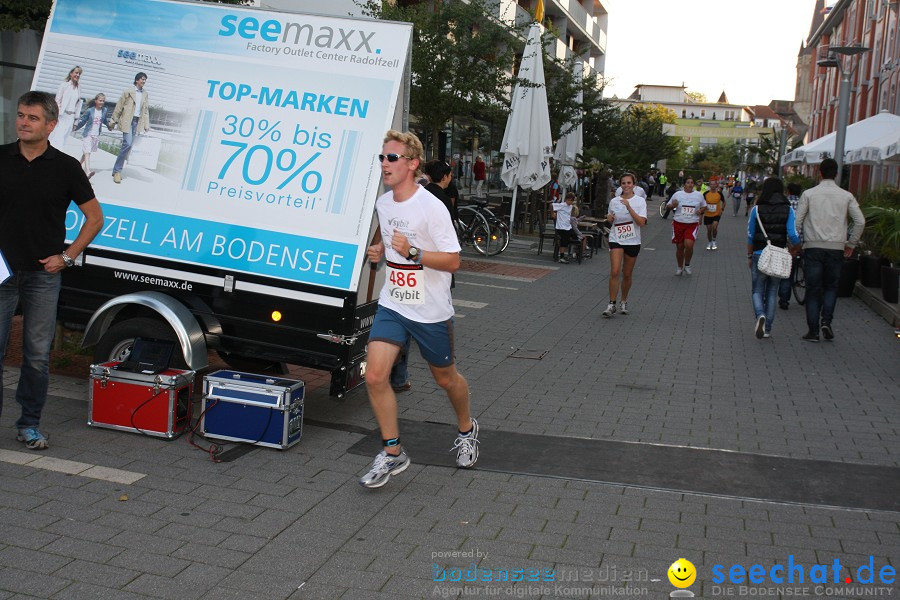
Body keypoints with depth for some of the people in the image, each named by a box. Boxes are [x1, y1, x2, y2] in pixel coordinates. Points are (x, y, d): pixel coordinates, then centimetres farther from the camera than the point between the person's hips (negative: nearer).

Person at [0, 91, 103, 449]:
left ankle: (30, 424, 16)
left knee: (38, 355, 4)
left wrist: (67, 256, -2)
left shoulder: (66, 167, -1)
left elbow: (95, 218, 5)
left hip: (43, 275, -1)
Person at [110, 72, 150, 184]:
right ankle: (117, 171, -11)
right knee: (127, 144, -18)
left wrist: (146, 125, 8)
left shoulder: (146, 95, 12)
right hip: (127, 121, -5)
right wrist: (114, 120, -1)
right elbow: (119, 106, 1)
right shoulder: (128, 92, -1)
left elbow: (146, 111, 15)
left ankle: (117, 170, 12)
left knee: (128, 146, 4)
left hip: (137, 122, 5)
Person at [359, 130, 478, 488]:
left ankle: (466, 430, 43)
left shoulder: (432, 208, -17)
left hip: (431, 311, -5)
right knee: (374, 376, -11)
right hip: (391, 306, 5)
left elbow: (452, 261, -18)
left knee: (446, 378, 13)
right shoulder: (382, 204, 4)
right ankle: (393, 453, 4)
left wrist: (412, 252, -29)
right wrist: (380, 251, 2)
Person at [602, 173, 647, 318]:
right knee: (614, 272, -15)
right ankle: (611, 305, -10)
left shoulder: (640, 201, -3)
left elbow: (642, 222, -16)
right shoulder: (614, 201, 4)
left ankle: (624, 302, 29)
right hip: (616, 240, 1)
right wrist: (609, 218, -6)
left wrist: (628, 207, -23)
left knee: (627, 275, 8)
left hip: (633, 242, 0)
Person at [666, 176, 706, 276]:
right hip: (678, 223, 1)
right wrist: (673, 205, -16)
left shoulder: (699, 195, 4)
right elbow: (668, 206, 6)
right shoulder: (677, 194, 1)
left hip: (692, 224, -1)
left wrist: (701, 210, -5)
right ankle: (680, 268, 26)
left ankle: (687, 266, 3)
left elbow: (704, 206, 18)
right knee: (679, 247, 7)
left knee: (689, 245, -20)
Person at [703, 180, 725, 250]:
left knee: (714, 227, -19)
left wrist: (722, 209, -2)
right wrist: (702, 210, -4)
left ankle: (714, 241, 3)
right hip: (707, 215, 1)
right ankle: (709, 243, 27)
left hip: (716, 214, -1)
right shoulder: (706, 194, -6)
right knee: (709, 229, 7)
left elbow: (723, 202, 9)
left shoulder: (719, 194, -6)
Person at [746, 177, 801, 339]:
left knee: (757, 291, 10)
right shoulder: (788, 210, -3)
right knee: (772, 292, 14)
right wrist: (794, 246, 11)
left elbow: (750, 237, -1)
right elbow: (793, 236, -10)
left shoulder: (756, 209, -4)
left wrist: (750, 256, 10)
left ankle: (760, 315, -19)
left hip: (759, 255, -1)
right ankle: (767, 328, 15)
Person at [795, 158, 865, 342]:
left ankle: (813, 330, 4)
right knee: (831, 287, 17)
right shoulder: (846, 196, 3)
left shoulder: (809, 194, -1)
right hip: (836, 248, 1)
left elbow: (798, 221, -5)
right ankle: (826, 321, -1)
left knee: (813, 289, 5)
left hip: (813, 246, -1)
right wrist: (851, 244, 10)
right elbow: (860, 221, -1)